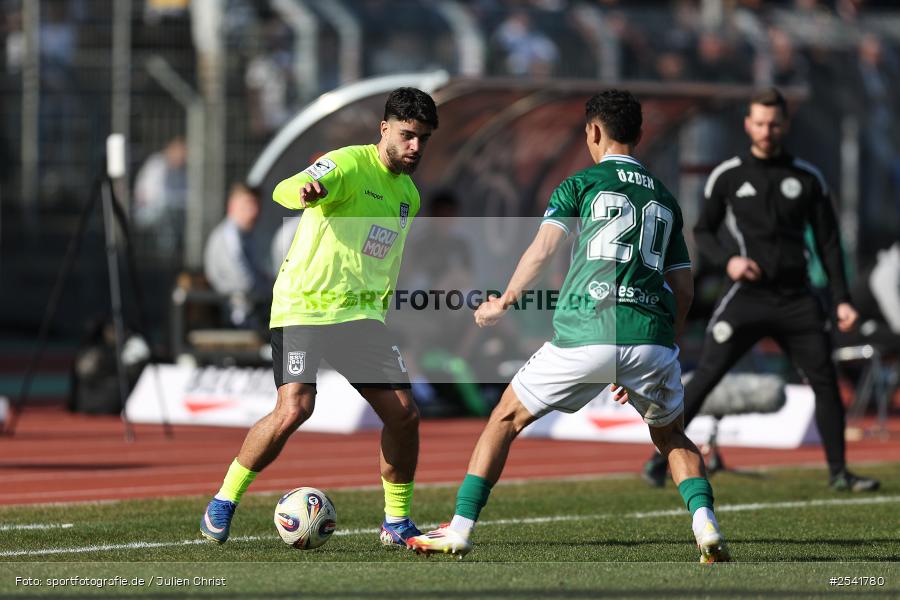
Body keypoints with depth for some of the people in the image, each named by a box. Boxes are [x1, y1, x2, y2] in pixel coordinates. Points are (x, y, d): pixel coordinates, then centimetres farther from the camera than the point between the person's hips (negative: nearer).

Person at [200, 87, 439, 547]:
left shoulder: (408, 194, 14)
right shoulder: (349, 164, -11)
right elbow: (284, 191, -30)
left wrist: (378, 310, 28)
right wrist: (306, 190, -53)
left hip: (361, 313, 7)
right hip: (303, 306, -7)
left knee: (404, 413, -5)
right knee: (295, 409, -21)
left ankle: (397, 522, 12)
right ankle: (223, 503, -2)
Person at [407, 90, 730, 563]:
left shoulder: (581, 184, 8)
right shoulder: (665, 199, 21)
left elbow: (543, 249, -5)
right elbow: (684, 290, 20)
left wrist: (502, 304, 8)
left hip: (583, 336, -3)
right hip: (651, 337, 3)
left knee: (507, 418, 14)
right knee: (670, 435, 25)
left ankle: (460, 529, 10)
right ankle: (705, 523, 0)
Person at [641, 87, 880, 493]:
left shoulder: (808, 178, 9)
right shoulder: (728, 177, 4)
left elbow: (828, 243, 11)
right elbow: (703, 232, 11)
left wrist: (841, 299, 3)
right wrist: (727, 260, -9)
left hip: (797, 299, 2)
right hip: (747, 296, -2)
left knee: (825, 380, -3)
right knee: (704, 377, -9)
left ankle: (839, 472, 7)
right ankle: (660, 459, -1)